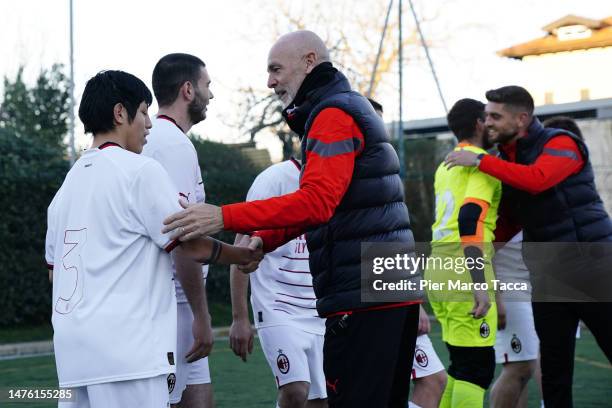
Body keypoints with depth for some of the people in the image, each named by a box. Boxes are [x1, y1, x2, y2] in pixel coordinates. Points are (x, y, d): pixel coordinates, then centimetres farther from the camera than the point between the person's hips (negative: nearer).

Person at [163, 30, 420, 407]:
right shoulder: (355, 108, 24)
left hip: (363, 299, -10)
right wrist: (261, 240, 9)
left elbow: (318, 201, -24)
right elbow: (323, 206, 22)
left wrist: (225, 217, -27)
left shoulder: (333, 115, -9)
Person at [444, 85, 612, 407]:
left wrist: (480, 161, -24)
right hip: (547, 275, 6)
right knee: (554, 366, 6)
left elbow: (537, 179, -29)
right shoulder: (505, 159, 12)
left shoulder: (561, 143, -9)